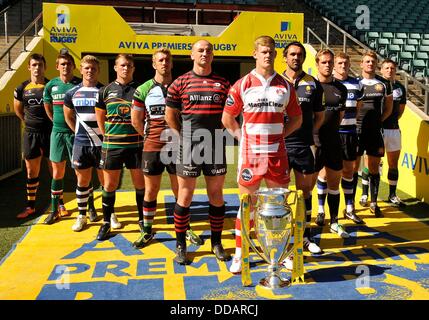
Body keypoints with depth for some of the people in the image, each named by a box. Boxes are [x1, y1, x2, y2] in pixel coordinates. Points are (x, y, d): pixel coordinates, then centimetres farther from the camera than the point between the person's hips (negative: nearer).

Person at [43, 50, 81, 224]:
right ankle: (55, 210, 19)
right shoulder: (51, 85, 5)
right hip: (57, 132, 3)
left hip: (76, 132, -3)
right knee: (57, 173, 9)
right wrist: (59, 122, 16)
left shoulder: (80, 84, -5)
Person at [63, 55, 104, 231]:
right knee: (82, 181, 10)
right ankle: (82, 215, 23)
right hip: (81, 144, 2)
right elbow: (68, 117, 17)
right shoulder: (72, 93, 5)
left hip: (102, 143, -2)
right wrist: (79, 132, 10)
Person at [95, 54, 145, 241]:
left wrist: (143, 136, 0)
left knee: (140, 184, 6)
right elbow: (100, 118, 13)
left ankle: (143, 220, 21)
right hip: (111, 146, 1)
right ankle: (106, 223, 19)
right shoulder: (105, 91, 6)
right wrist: (108, 137, 8)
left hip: (135, 144, -1)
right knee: (109, 185, 7)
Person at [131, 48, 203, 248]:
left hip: (177, 147, 1)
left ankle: (186, 229, 23)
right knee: (150, 191, 8)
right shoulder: (143, 90, 1)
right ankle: (147, 231, 21)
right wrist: (151, 136, 5)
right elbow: (136, 121, 5)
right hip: (152, 148, 0)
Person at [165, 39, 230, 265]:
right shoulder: (180, 83, 2)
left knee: (216, 194, 8)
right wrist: (185, 136, 4)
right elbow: (170, 114, 6)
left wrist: (217, 133, 7)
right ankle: (180, 246, 15)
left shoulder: (223, 83, 7)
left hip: (216, 146, 2)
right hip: (189, 146, -2)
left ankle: (216, 243, 22)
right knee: (185, 195, 3)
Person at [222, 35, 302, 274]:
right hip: (250, 154, -2)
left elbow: (296, 118, 15)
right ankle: (239, 255, 15)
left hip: (277, 154, 2)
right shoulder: (242, 85, 1)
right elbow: (227, 118, 5)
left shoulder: (285, 86, 7)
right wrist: (244, 137, -1)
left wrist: (279, 135, 5)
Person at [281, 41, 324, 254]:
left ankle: (306, 236, 21)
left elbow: (320, 116, 13)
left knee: (305, 191, 9)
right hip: (280, 145, -1)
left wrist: (309, 132, 2)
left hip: (304, 146, 1)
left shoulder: (313, 84, 8)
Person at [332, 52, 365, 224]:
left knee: (349, 170, 10)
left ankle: (349, 208, 22)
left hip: (350, 132, 4)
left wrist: (351, 119, 8)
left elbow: (358, 106, 19)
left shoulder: (356, 83, 9)